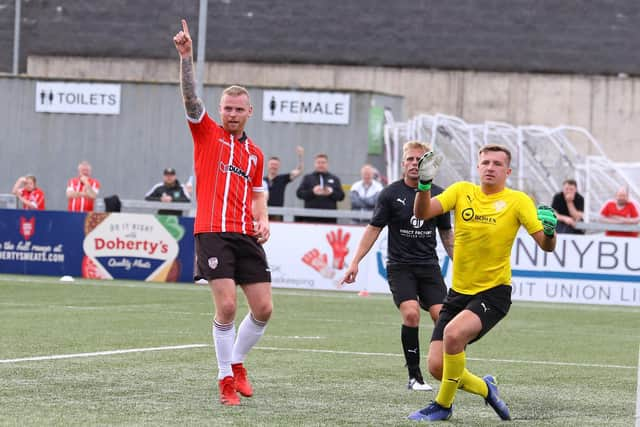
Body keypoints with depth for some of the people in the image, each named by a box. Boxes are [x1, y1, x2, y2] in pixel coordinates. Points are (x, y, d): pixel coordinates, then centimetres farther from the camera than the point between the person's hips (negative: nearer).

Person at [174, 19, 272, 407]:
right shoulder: (207, 133, 6)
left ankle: (236, 362, 25)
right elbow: (191, 97, -8)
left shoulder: (255, 154, 18)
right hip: (213, 233, -5)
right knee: (227, 306, -14)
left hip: (247, 237, 5)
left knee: (263, 308, 1)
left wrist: (263, 221, 9)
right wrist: (186, 56, -21)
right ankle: (226, 380, 0)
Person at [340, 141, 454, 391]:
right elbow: (374, 228, 1)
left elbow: (446, 234, 17)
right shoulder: (391, 194, -2)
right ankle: (414, 377, -11)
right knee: (411, 314, -21)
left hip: (429, 266, 3)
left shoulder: (438, 195, 6)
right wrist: (355, 262, -5)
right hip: (400, 266, -3)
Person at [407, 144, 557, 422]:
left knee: (453, 333, -31)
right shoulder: (462, 191, 3)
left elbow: (546, 246, -10)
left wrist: (549, 231, -32)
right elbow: (422, 213, -10)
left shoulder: (517, 201, -6)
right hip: (459, 292, 4)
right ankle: (484, 388, 28)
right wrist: (425, 182, -27)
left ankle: (443, 405, -10)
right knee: (437, 367, -4)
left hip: (494, 292, -4)